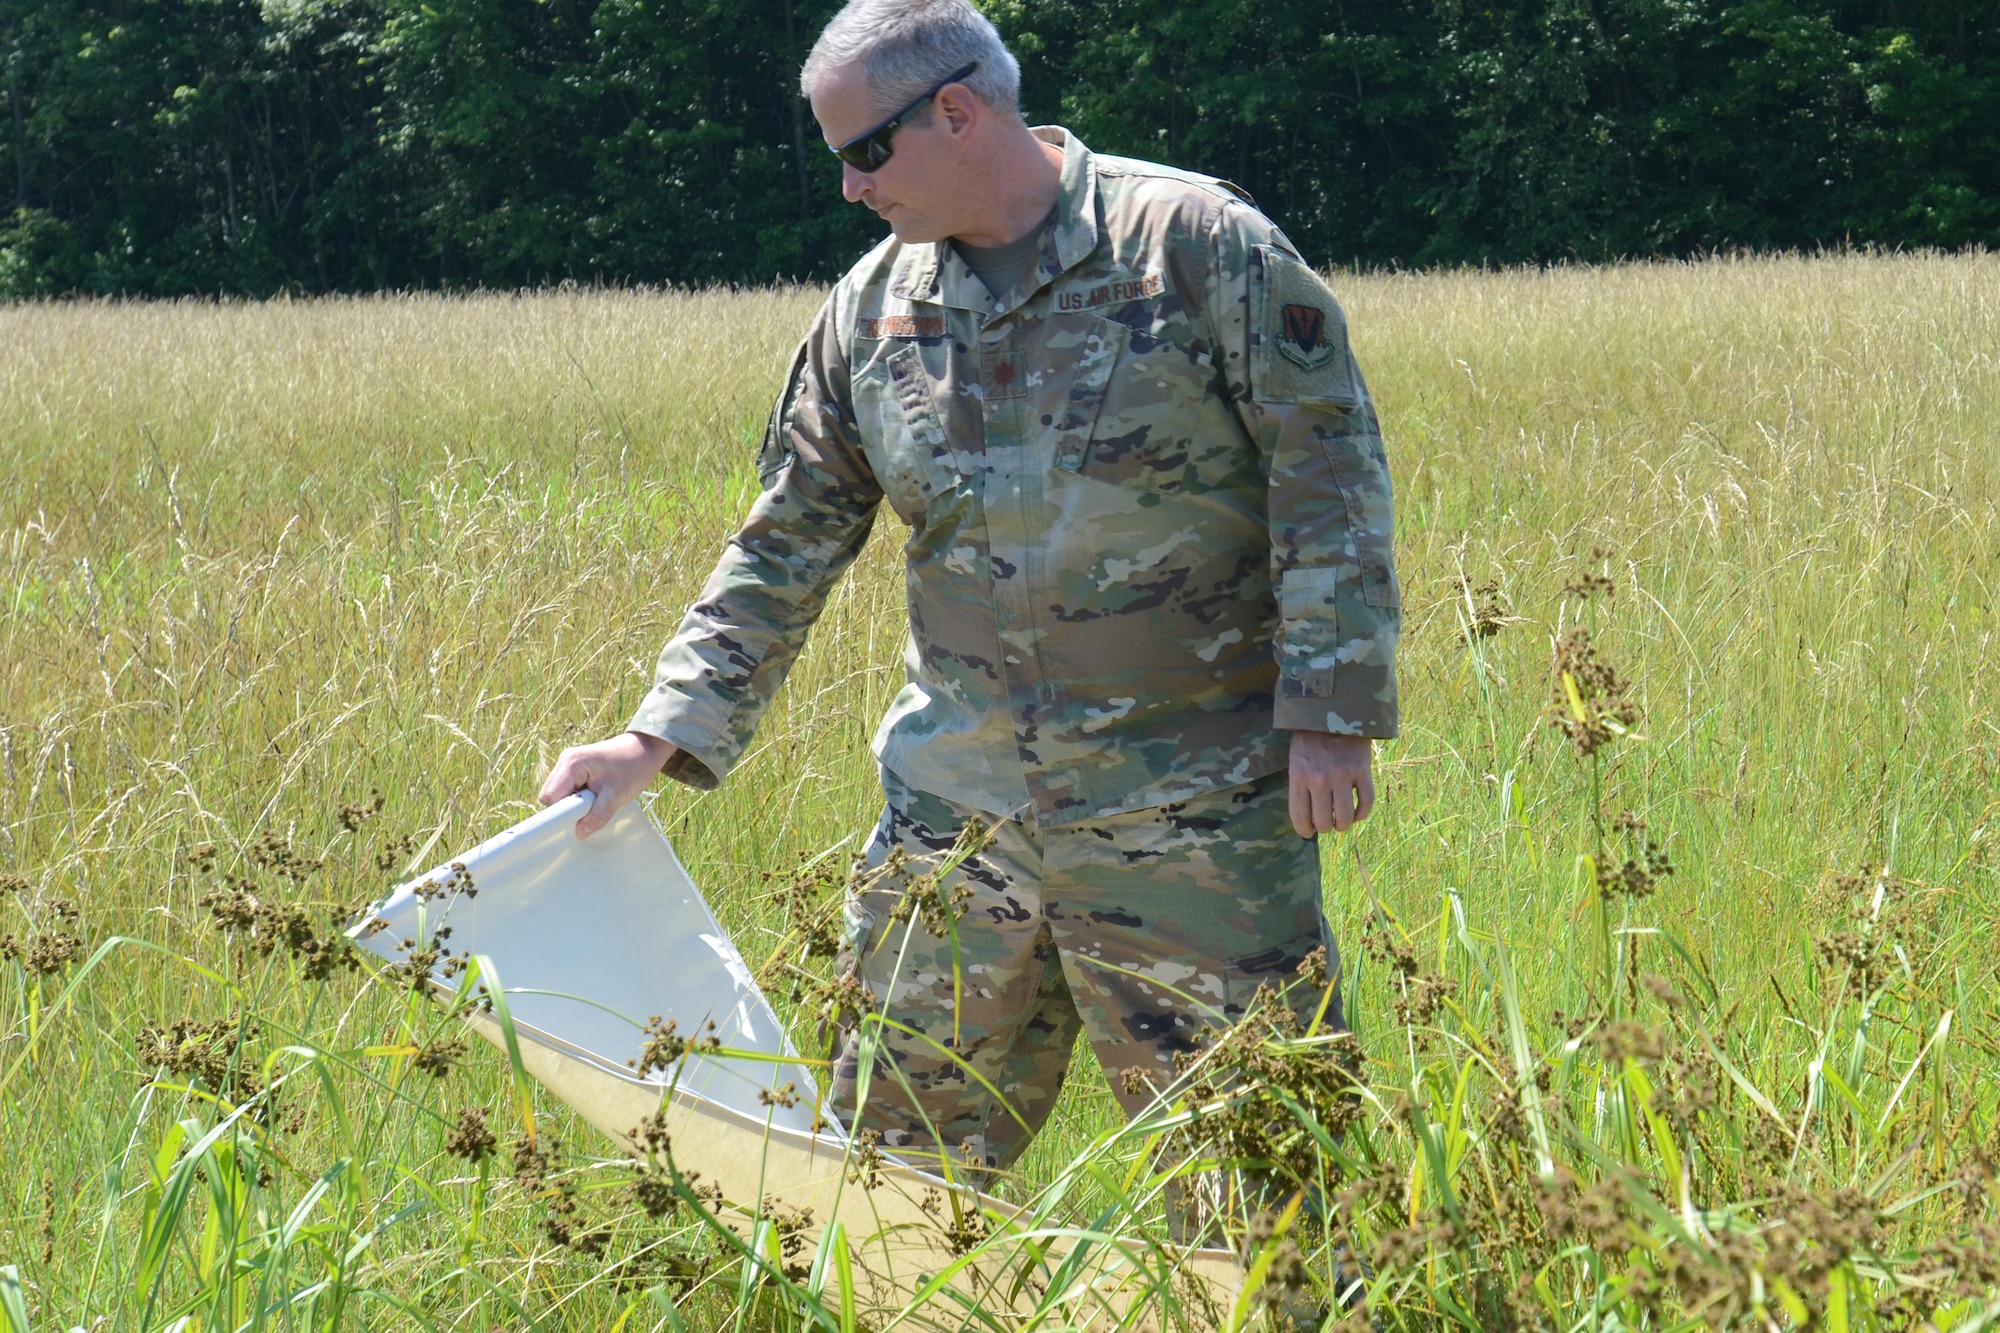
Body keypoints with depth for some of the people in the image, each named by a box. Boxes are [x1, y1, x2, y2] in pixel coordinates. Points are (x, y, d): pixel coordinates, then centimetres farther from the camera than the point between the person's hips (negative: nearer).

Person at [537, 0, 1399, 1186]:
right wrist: (662, 740, 3)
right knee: (896, 1144, 8)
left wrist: (1332, 715, -12)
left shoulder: (1198, 244, -7)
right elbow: (788, 547, 12)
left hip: (1194, 808, -5)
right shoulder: (874, 308, 7)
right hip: (961, 798, 5)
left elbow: (1330, 474, -7)